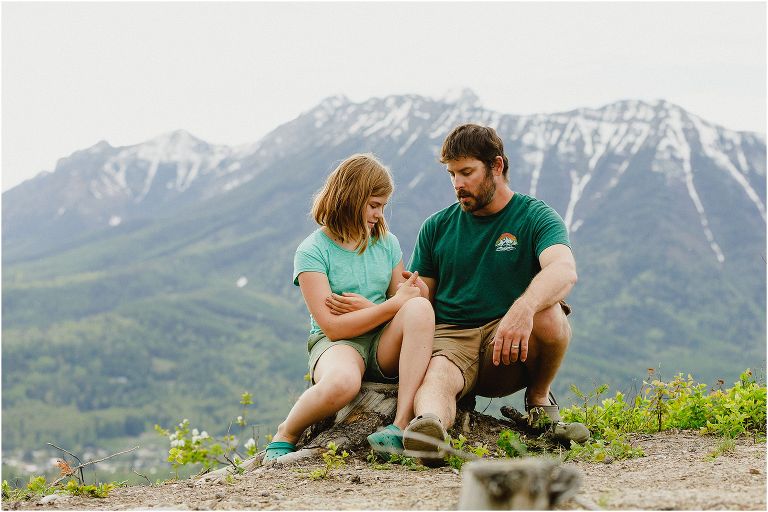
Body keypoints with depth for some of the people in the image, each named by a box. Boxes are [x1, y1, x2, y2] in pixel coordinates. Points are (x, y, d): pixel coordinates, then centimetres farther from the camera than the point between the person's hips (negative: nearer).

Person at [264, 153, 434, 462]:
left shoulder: (386, 243, 12)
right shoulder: (313, 251, -6)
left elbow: (408, 303, 12)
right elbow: (333, 326, -14)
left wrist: (368, 308, -8)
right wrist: (393, 304, -13)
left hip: (385, 346, 5)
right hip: (335, 343, -4)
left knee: (420, 307, -29)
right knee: (341, 383, -42)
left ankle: (402, 424, -33)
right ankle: (285, 436, -8)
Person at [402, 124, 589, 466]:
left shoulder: (535, 216, 1)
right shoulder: (436, 228, 13)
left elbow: (564, 270, -20)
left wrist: (523, 309, -43)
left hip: (509, 350, -1)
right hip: (450, 337, 1)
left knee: (549, 315, -32)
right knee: (435, 376, -34)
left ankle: (539, 397, -5)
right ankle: (429, 424, -68)